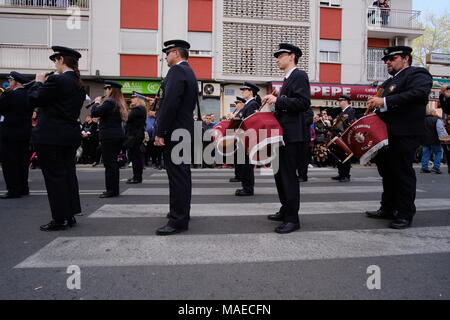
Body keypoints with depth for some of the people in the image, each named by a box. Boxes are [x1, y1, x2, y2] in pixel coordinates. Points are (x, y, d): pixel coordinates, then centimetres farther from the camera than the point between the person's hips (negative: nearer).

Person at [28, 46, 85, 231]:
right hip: (71, 136, 8)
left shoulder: (56, 80, -15)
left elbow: (34, 100, -8)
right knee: (68, 173, 13)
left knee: (54, 176, -1)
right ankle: (70, 215, 21)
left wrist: (39, 83, 6)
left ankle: (60, 219, 5)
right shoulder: (79, 84, 12)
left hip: (51, 137, -8)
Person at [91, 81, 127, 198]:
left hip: (109, 137, -9)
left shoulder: (109, 102, -14)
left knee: (109, 163, -5)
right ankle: (114, 189, 20)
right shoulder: (119, 103, 15)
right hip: (118, 136, 9)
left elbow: (94, 113, -16)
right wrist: (100, 104, 11)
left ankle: (111, 190, -1)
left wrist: (97, 102, -1)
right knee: (113, 163, 14)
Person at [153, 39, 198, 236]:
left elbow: (170, 103, -22)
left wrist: (160, 132, -20)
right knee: (182, 173, 17)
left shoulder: (177, 71, -12)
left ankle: (178, 221, -2)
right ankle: (181, 212, 30)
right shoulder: (189, 73, 20)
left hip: (174, 133, -11)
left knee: (177, 175, -8)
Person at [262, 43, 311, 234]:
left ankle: (292, 219, 1)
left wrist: (278, 100, -19)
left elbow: (303, 103, -20)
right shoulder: (288, 78, 21)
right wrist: (274, 103, 10)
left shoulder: (299, 75, -8)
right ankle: (285, 211, 28)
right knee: (280, 173, 15)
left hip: (292, 134, -10)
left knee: (289, 175, -8)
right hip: (283, 132, 10)